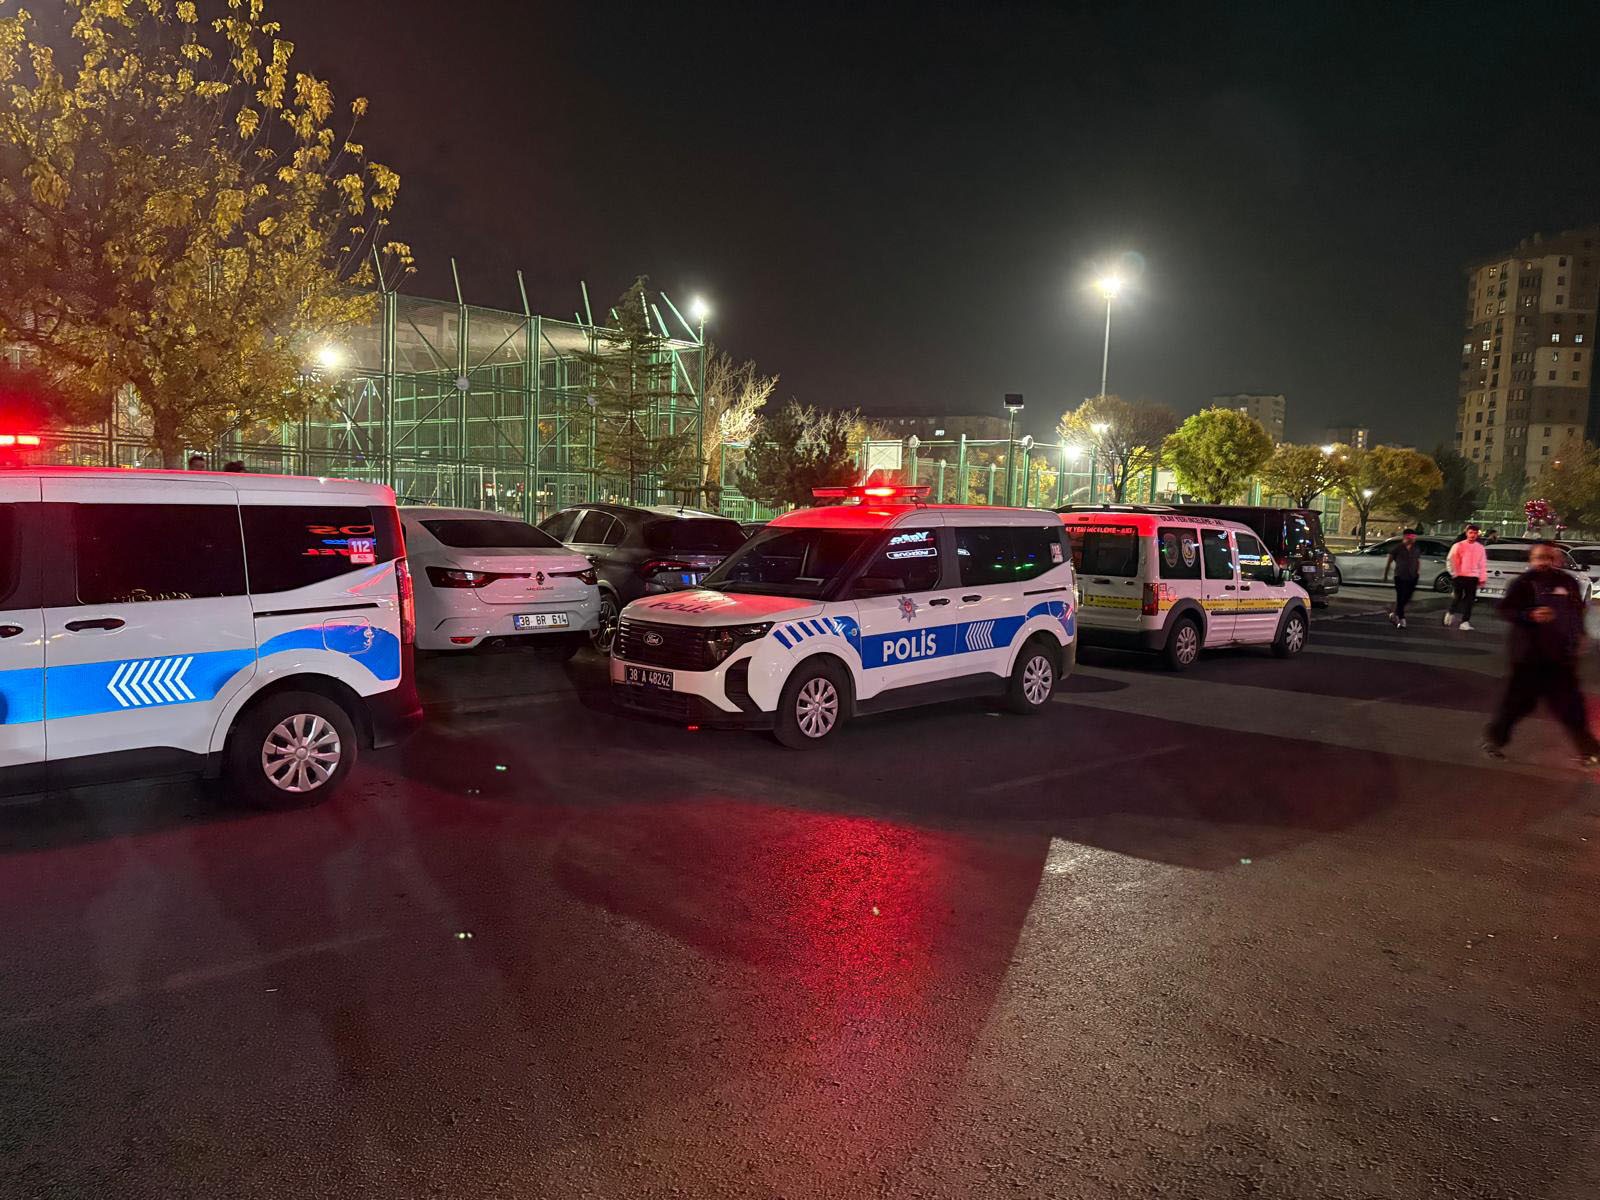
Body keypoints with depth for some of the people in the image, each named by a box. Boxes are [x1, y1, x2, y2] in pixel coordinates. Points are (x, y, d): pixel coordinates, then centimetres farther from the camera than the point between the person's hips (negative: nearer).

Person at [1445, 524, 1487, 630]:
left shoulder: (1480, 548, 8)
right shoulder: (1459, 546, -1)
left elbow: (1483, 564, 10)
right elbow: (1450, 560, 0)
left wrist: (1483, 578, 5)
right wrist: (1454, 573, -7)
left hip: (1473, 577, 2)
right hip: (1460, 576, -2)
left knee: (1469, 599, -1)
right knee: (1458, 597, 3)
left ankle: (1465, 622, 1)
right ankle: (1451, 613, 30)